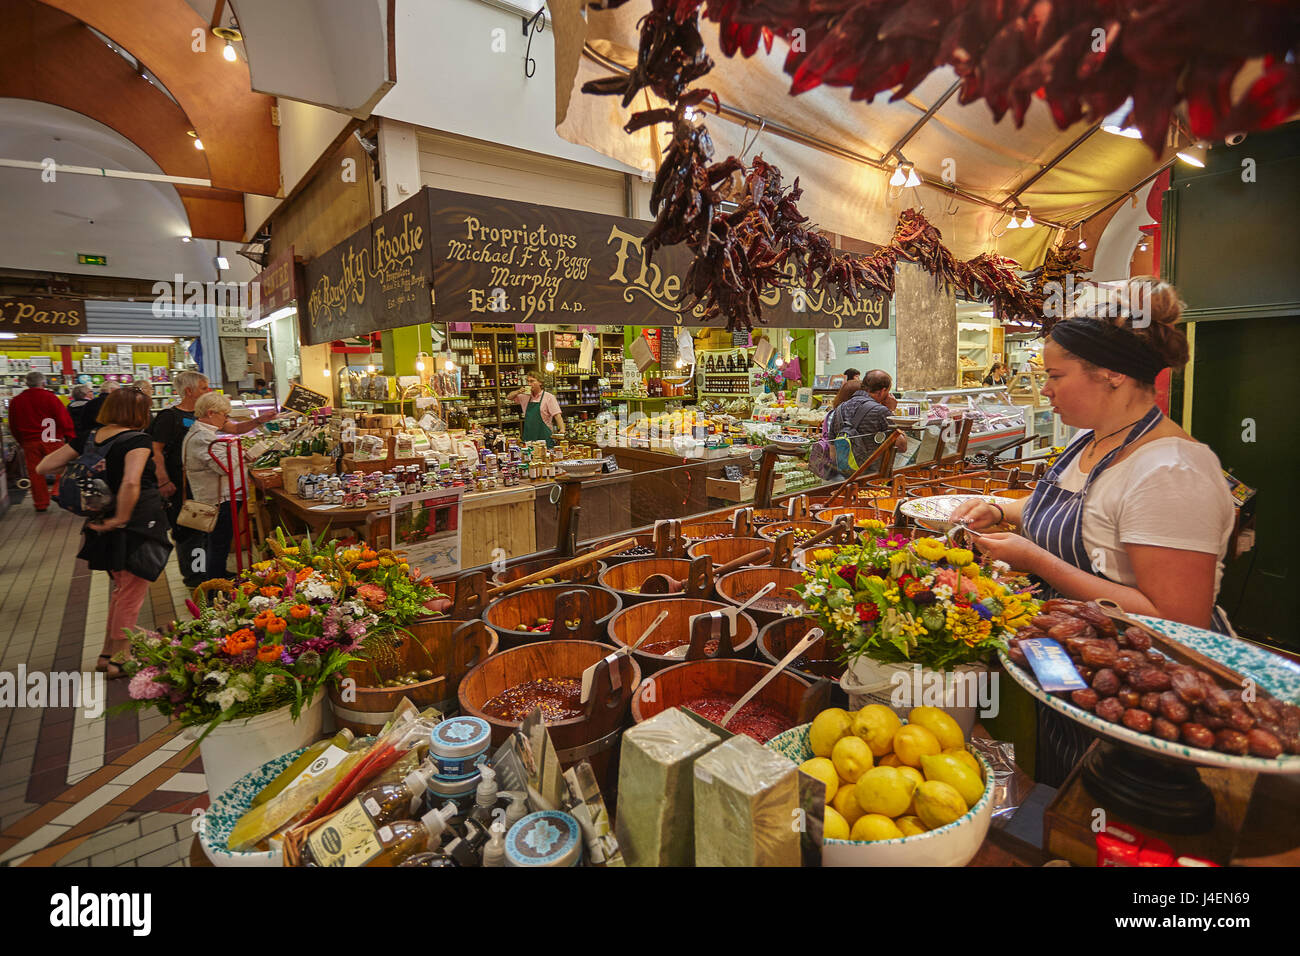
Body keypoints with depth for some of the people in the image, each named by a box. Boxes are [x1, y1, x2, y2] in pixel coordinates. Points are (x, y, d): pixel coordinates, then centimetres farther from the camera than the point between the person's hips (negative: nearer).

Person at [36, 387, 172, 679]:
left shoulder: (89, 438, 3)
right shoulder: (137, 440, -18)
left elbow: (43, 467, 7)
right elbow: (131, 482, -32)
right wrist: (120, 520, -21)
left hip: (106, 528, 7)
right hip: (138, 523, -7)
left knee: (121, 589, 23)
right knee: (132, 594, 7)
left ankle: (108, 654, 32)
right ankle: (118, 659, 18)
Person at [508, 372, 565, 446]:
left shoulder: (549, 397, -3)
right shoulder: (526, 396, 13)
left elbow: (557, 415, -10)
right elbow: (510, 397, 23)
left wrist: (562, 429, -25)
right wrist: (518, 391, 2)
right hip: (528, 437, 5)